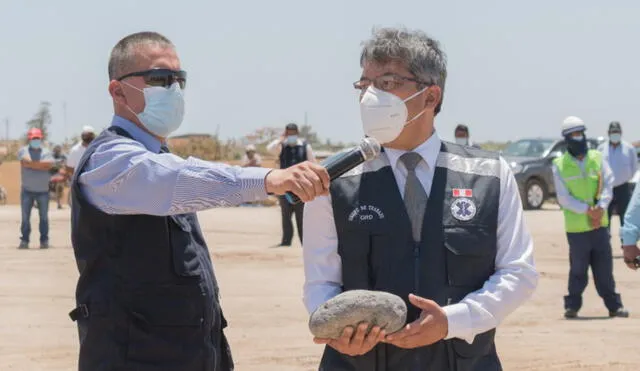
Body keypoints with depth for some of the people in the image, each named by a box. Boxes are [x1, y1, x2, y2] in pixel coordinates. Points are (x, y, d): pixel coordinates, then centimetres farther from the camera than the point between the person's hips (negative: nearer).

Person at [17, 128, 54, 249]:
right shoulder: (23, 151, 4)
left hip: (43, 190, 1)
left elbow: (49, 165, -13)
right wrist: (41, 165, -11)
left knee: (44, 217, 4)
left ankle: (44, 241, 10)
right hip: (27, 190, -1)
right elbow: (27, 161, -17)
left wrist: (31, 164, -13)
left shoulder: (46, 152, 6)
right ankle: (24, 241, 3)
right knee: (25, 217, -1)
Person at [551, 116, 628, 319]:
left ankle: (614, 305, 11)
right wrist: (587, 209, -17)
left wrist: (601, 207, -16)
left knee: (604, 267, 5)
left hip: (599, 224, 2)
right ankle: (572, 305, 13)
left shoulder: (597, 158, 6)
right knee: (578, 269, 1)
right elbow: (564, 198, -7)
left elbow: (608, 184, 0)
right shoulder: (559, 165, -2)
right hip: (576, 226, -2)